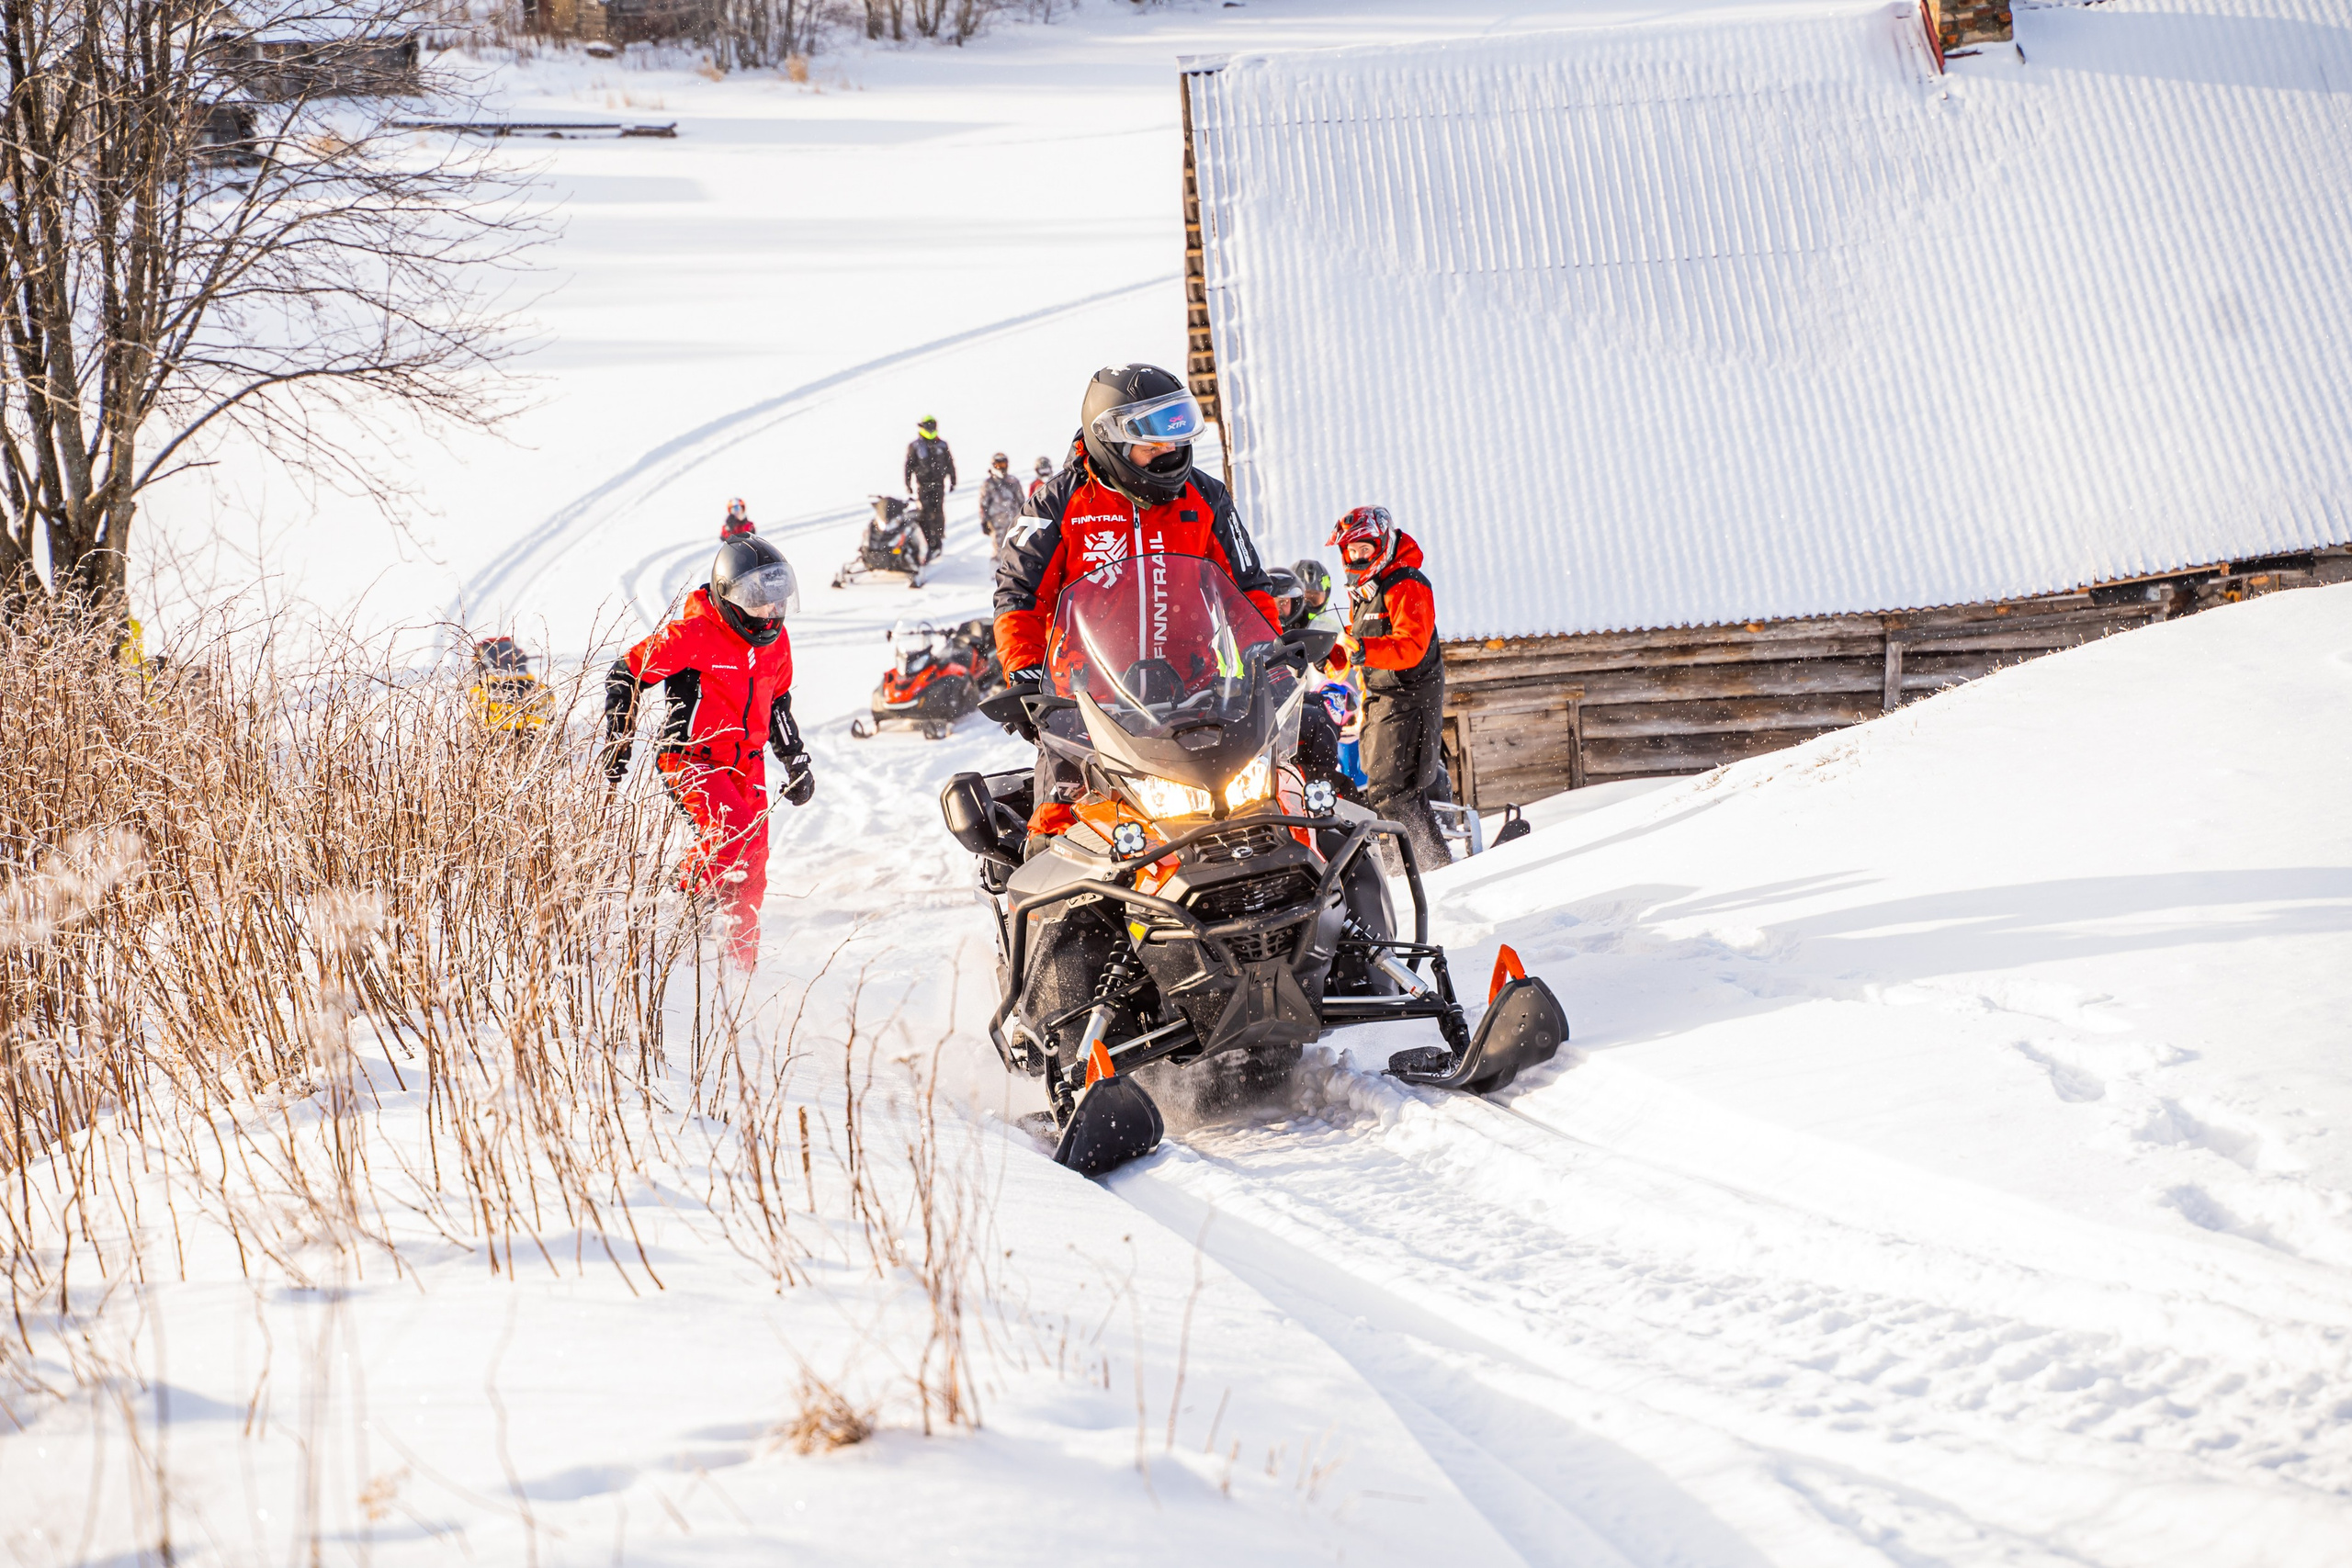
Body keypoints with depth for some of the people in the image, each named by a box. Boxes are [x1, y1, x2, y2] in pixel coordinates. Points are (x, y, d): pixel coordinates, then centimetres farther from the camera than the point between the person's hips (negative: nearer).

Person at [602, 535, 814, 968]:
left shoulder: (775, 642, 7)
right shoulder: (692, 636, -16)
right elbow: (625, 675, -7)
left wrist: (796, 762, 24)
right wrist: (618, 742, -6)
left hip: (746, 765, 7)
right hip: (692, 760, -7)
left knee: (751, 869, 3)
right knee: (734, 829, -31)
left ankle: (742, 958, 13)